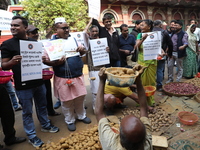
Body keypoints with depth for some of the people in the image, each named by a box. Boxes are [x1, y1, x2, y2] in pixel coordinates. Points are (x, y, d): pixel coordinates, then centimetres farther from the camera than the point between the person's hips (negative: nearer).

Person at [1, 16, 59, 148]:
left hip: (38, 81, 5)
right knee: (27, 111, 8)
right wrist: (12, 62, -30)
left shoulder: (34, 42, 7)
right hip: (23, 84, -4)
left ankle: (45, 125, 41)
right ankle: (32, 136, 25)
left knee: (42, 106, 19)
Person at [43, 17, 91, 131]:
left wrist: (82, 50, -9)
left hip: (78, 75, 4)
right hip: (63, 78, -4)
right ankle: (70, 121, 30)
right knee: (67, 101, 9)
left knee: (80, 97, 16)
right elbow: (45, 60, -8)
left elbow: (82, 53, 15)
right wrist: (56, 63, -26)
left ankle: (82, 115, 38)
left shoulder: (74, 39, 6)